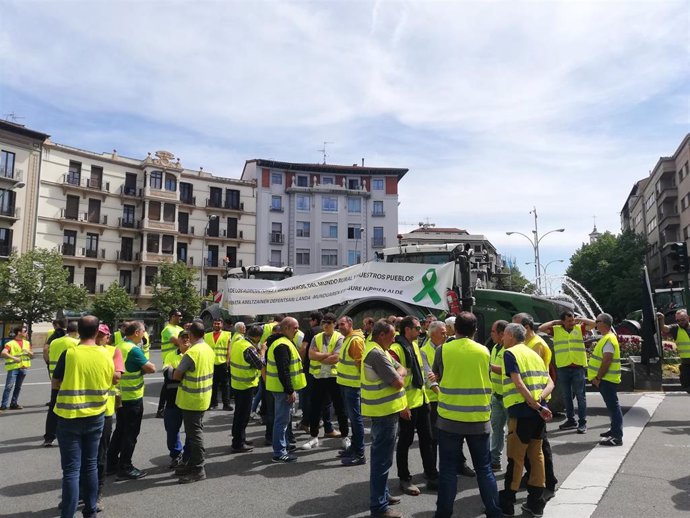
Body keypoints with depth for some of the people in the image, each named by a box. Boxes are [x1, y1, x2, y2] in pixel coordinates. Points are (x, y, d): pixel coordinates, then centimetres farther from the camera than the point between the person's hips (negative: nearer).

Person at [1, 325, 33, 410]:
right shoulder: (10, 343, -5)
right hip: (13, 368, -5)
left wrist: (28, 352, -5)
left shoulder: (27, 343, 13)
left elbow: (32, 355, 15)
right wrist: (13, 358, -30)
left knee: (18, 387, 10)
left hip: (23, 368, 5)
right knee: (9, 386, -9)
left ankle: (14, 403, 18)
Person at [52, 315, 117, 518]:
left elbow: (55, 384, -3)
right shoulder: (106, 355, -4)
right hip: (95, 417, 3)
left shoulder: (69, 354, -14)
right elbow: (112, 380, 10)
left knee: (71, 469, 2)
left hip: (69, 417, -3)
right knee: (90, 465, 15)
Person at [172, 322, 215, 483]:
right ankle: (192, 465, 28)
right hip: (203, 398, 9)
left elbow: (176, 376, -14)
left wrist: (183, 377, 5)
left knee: (194, 434, 0)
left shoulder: (191, 353, -22)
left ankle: (198, 470, 8)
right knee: (195, 432, 17)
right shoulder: (209, 349, 5)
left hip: (191, 400, -8)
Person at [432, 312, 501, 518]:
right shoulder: (484, 351, -2)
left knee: (448, 469, 9)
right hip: (479, 420, 2)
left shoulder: (443, 350, -7)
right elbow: (487, 380, 12)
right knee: (484, 469, 14)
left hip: (449, 419, -1)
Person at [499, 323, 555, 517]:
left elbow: (518, 383, -17)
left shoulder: (510, 353, -6)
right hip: (538, 411, 7)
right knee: (536, 454, 14)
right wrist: (539, 401, -6)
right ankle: (536, 502, 21)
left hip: (522, 411, -7)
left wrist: (535, 405, -15)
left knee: (515, 457, 2)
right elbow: (550, 383, 8)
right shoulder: (534, 354, 16)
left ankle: (507, 502, 12)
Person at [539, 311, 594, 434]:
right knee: (566, 396, 13)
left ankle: (582, 422, 7)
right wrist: (555, 322, 0)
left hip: (578, 367, -2)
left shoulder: (579, 328, 4)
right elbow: (541, 328, -5)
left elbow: (593, 324, -3)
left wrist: (580, 320, 1)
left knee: (580, 395, 1)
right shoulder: (555, 330, 4)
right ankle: (571, 420, 25)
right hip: (562, 368, 2)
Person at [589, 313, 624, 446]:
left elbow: (606, 361, -23)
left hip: (607, 379, -10)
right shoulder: (606, 338, 15)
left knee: (613, 405, -8)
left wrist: (598, 378, -19)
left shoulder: (608, 339, -18)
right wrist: (598, 377, 18)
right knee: (612, 405, 18)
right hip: (606, 379, 10)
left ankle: (617, 437, -7)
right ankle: (615, 430, 29)